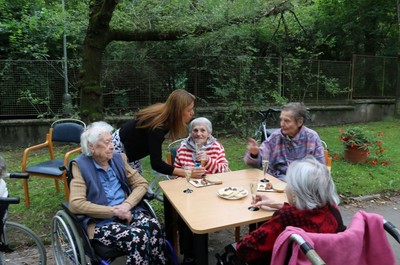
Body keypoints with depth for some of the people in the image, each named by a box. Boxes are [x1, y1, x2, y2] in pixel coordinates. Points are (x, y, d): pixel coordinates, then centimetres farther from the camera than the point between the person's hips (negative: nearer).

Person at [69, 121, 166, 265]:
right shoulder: (80, 165, -7)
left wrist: (127, 205, -12)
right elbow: (75, 204, -16)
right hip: (101, 221, -4)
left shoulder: (118, 158, 9)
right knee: (138, 237, -31)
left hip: (128, 212, 5)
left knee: (154, 226, -27)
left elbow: (141, 184, 8)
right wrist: (114, 211, -17)